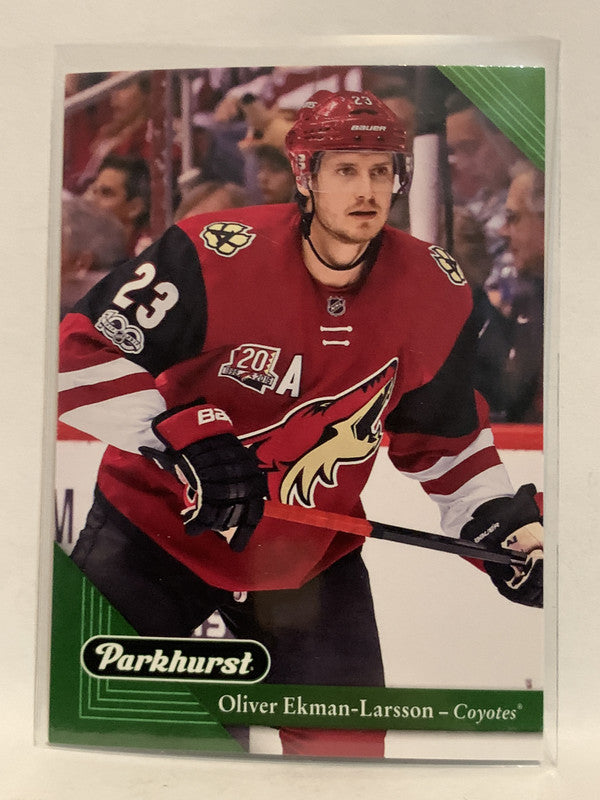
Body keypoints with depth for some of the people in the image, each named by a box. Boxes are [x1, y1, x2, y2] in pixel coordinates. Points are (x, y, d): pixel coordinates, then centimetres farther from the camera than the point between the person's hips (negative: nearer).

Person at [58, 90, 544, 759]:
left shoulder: (436, 291, -7)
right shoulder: (216, 257, -22)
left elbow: (442, 429, 7)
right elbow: (79, 353, -19)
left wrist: (500, 521, 1)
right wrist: (181, 437, -30)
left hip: (311, 552, 3)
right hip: (159, 523, -2)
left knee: (347, 741, 8)